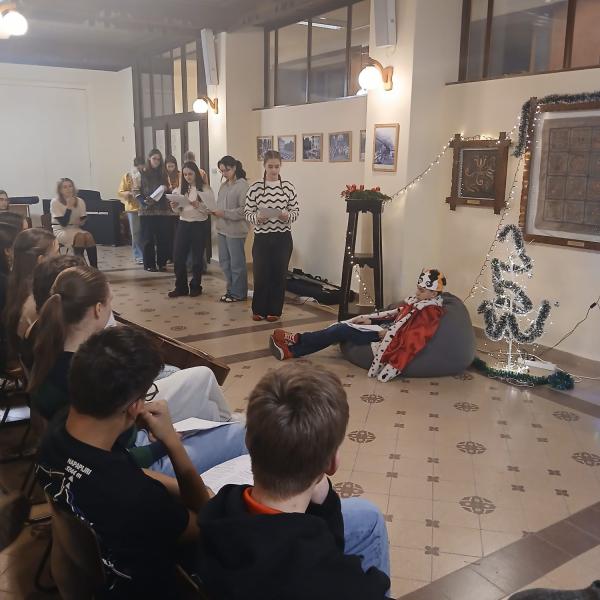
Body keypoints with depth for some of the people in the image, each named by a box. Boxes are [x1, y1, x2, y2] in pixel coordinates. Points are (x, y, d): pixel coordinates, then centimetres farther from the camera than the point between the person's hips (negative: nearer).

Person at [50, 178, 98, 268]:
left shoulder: (80, 201, 3)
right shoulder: (55, 202, -9)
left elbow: (84, 220, 5)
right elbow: (63, 223, -17)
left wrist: (81, 222, -18)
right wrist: (69, 207, -21)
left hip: (75, 229, 4)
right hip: (60, 230, -4)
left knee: (89, 236, -29)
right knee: (79, 236, -34)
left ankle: (94, 268, -28)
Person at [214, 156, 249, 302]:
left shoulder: (242, 185, -12)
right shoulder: (224, 186, 13)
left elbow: (244, 210, -19)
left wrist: (224, 213, -20)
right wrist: (215, 211, -1)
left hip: (235, 231, -8)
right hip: (222, 229, 8)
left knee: (236, 263, 2)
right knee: (224, 262, 15)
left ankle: (238, 293, 15)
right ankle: (231, 289, 29)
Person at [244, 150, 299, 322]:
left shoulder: (288, 187, 1)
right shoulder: (255, 187, -2)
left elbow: (296, 210, 4)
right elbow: (247, 212, 0)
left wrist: (288, 216, -17)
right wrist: (257, 218, -20)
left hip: (283, 238, 1)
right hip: (262, 237, -1)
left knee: (279, 274, 6)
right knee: (260, 274, 3)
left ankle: (274, 310, 20)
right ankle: (259, 310, 19)